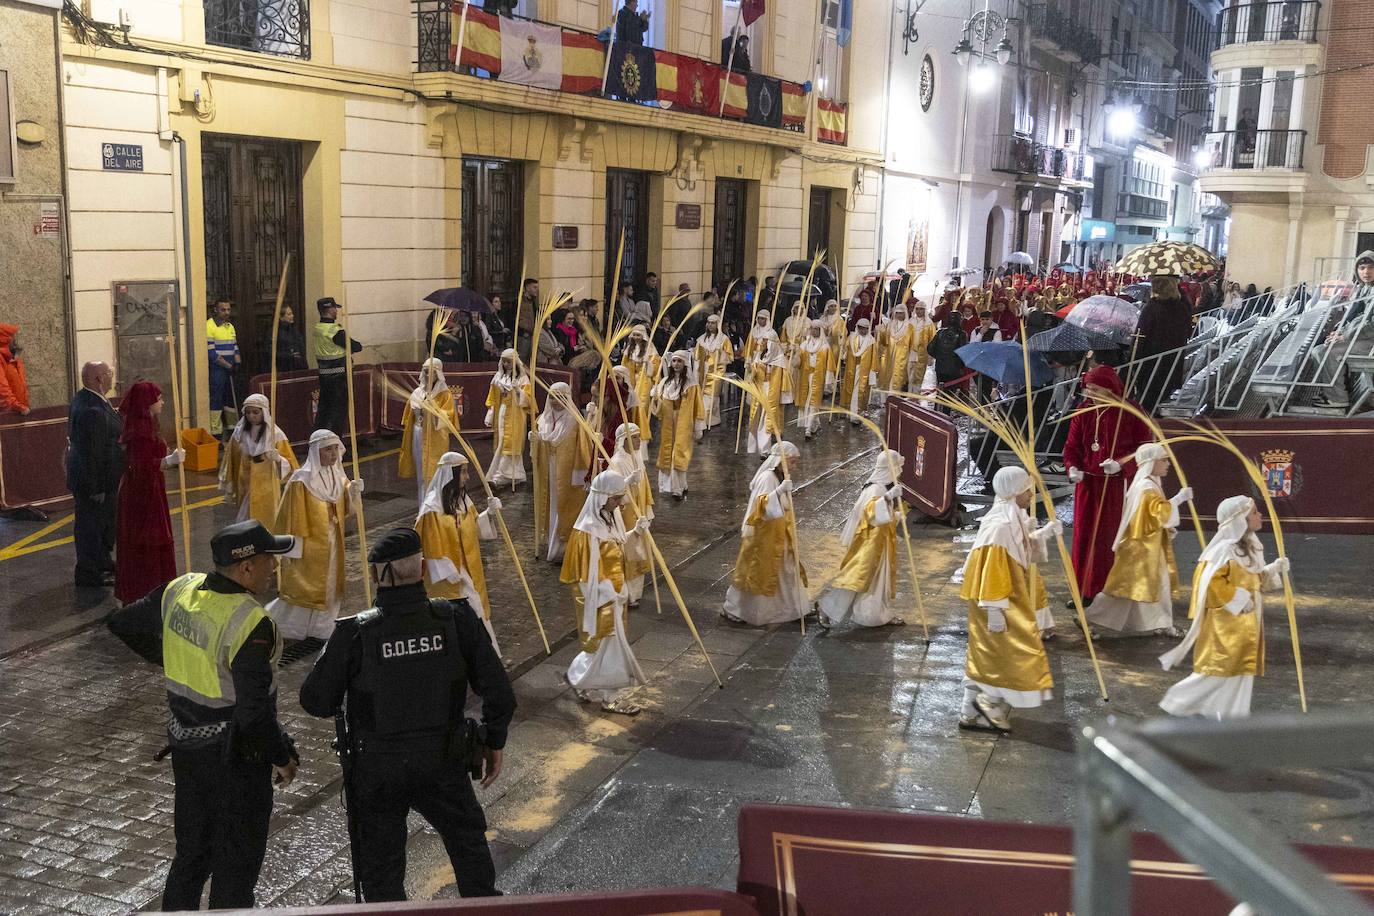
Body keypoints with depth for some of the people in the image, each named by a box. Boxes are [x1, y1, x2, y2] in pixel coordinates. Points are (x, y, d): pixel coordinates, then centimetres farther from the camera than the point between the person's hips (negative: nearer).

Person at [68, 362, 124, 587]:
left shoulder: (81, 399, 6)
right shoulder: (93, 411, -28)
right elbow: (91, 452, -27)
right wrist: (96, 488, -24)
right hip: (92, 482, -11)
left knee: (106, 524, 23)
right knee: (91, 526, 3)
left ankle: (103, 564, 39)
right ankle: (88, 574, 16)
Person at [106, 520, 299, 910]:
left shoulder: (179, 590, -5)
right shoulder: (250, 623, -27)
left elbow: (123, 623, 13)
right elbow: (253, 709, -25)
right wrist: (281, 756, -10)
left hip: (186, 743, 7)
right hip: (235, 754, -7)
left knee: (192, 849, 23)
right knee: (237, 859, 10)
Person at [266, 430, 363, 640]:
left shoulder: (337, 475, 1)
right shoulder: (302, 480, -19)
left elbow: (344, 509, 7)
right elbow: (292, 516, -16)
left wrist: (353, 492, -13)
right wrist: (291, 548, -14)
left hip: (332, 545, 7)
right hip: (309, 545, -6)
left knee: (329, 586, 14)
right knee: (302, 587, 2)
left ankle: (320, 627, 27)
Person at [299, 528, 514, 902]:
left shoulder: (354, 633, -20)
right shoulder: (456, 619, -16)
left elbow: (316, 702, -10)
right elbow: (498, 692, -10)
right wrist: (494, 743, 6)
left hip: (377, 771, -1)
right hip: (443, 762, 1)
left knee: (381, 871, 19)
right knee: (468, 841, 27)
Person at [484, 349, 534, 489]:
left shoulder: (523, 378, -3)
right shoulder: (499, 377, 9)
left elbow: (527, 399, -7)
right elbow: (493, 399, 11)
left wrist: (518, 390, -24)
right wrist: (489, 417, 7)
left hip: (516, 416, -5)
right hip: (502, 414, 5)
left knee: (510, 444, -8)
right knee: (501, 443, 4)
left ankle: (503, 475, -9)